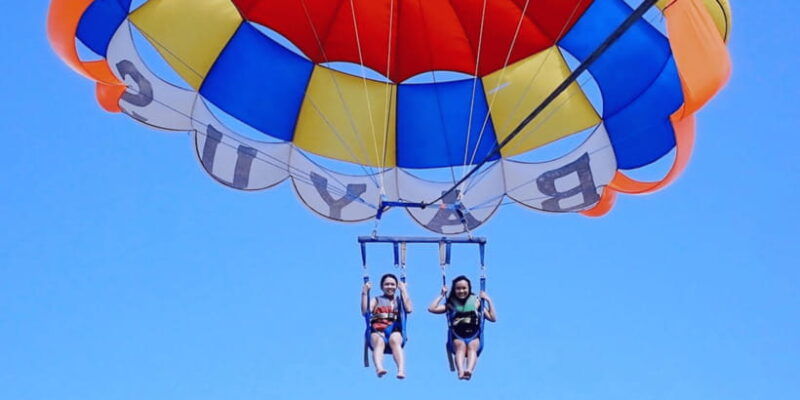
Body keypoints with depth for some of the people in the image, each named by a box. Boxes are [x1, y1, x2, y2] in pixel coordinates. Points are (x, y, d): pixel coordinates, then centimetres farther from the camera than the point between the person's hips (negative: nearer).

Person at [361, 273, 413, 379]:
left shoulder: (400, 300, 25)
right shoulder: (376, 300, 25)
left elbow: (408, 309, 2)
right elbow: (365, 311, 6)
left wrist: (404, 290, 7)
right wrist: (364, 293, 1)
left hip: (394, 331, 0)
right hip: (377, 331, 0)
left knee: (395, 340, -37)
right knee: (379, 342, -37)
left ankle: (401, 370, -56)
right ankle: (379, 368, -63)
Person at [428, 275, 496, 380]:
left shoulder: (476, 302, 19)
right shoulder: (451, 304, 17)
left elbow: (493, 318, 17)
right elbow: (431, 308, 6)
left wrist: (489, 301, 12)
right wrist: (442, 295, 12)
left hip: (474, 337, 0)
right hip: (457, 337, 0)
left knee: (472, 346, -34)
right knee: (460, 345, -35)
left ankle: (469, 370, -61)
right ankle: (460, 371, -60)